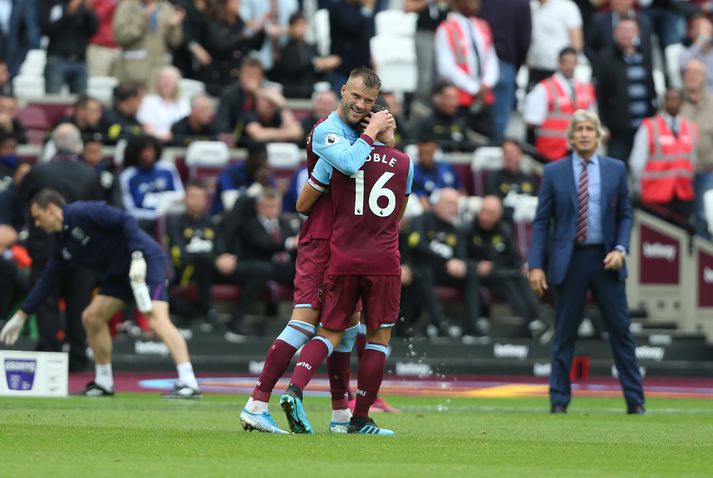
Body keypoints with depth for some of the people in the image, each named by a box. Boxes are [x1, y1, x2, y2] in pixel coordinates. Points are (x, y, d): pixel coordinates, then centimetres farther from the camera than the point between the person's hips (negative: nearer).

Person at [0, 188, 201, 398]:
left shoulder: (84, 213, -16)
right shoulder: (62, 243, 11)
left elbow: (127, 221, -21)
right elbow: (46, 280, 18)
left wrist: (137, 257, -30)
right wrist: (20, 316, 19)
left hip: (145, 261, -10)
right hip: (119, 274, 10)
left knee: (156, 319, -24)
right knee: (91, 317, 8)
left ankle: (188, 383, -33)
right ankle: (104, 383, 21)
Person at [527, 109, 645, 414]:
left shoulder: (615, 169, 6)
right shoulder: (554, 172, 2)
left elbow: (625, 214, 10)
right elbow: (542, 221, 1)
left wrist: (620, 249, -7)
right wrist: (535, 265, -5)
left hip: (605, 259, 1)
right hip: (569, 260, -1)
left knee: (621, 331, 2)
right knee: (564, 335, 3)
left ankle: (635, 401, 8)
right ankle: (559, 401, 10)